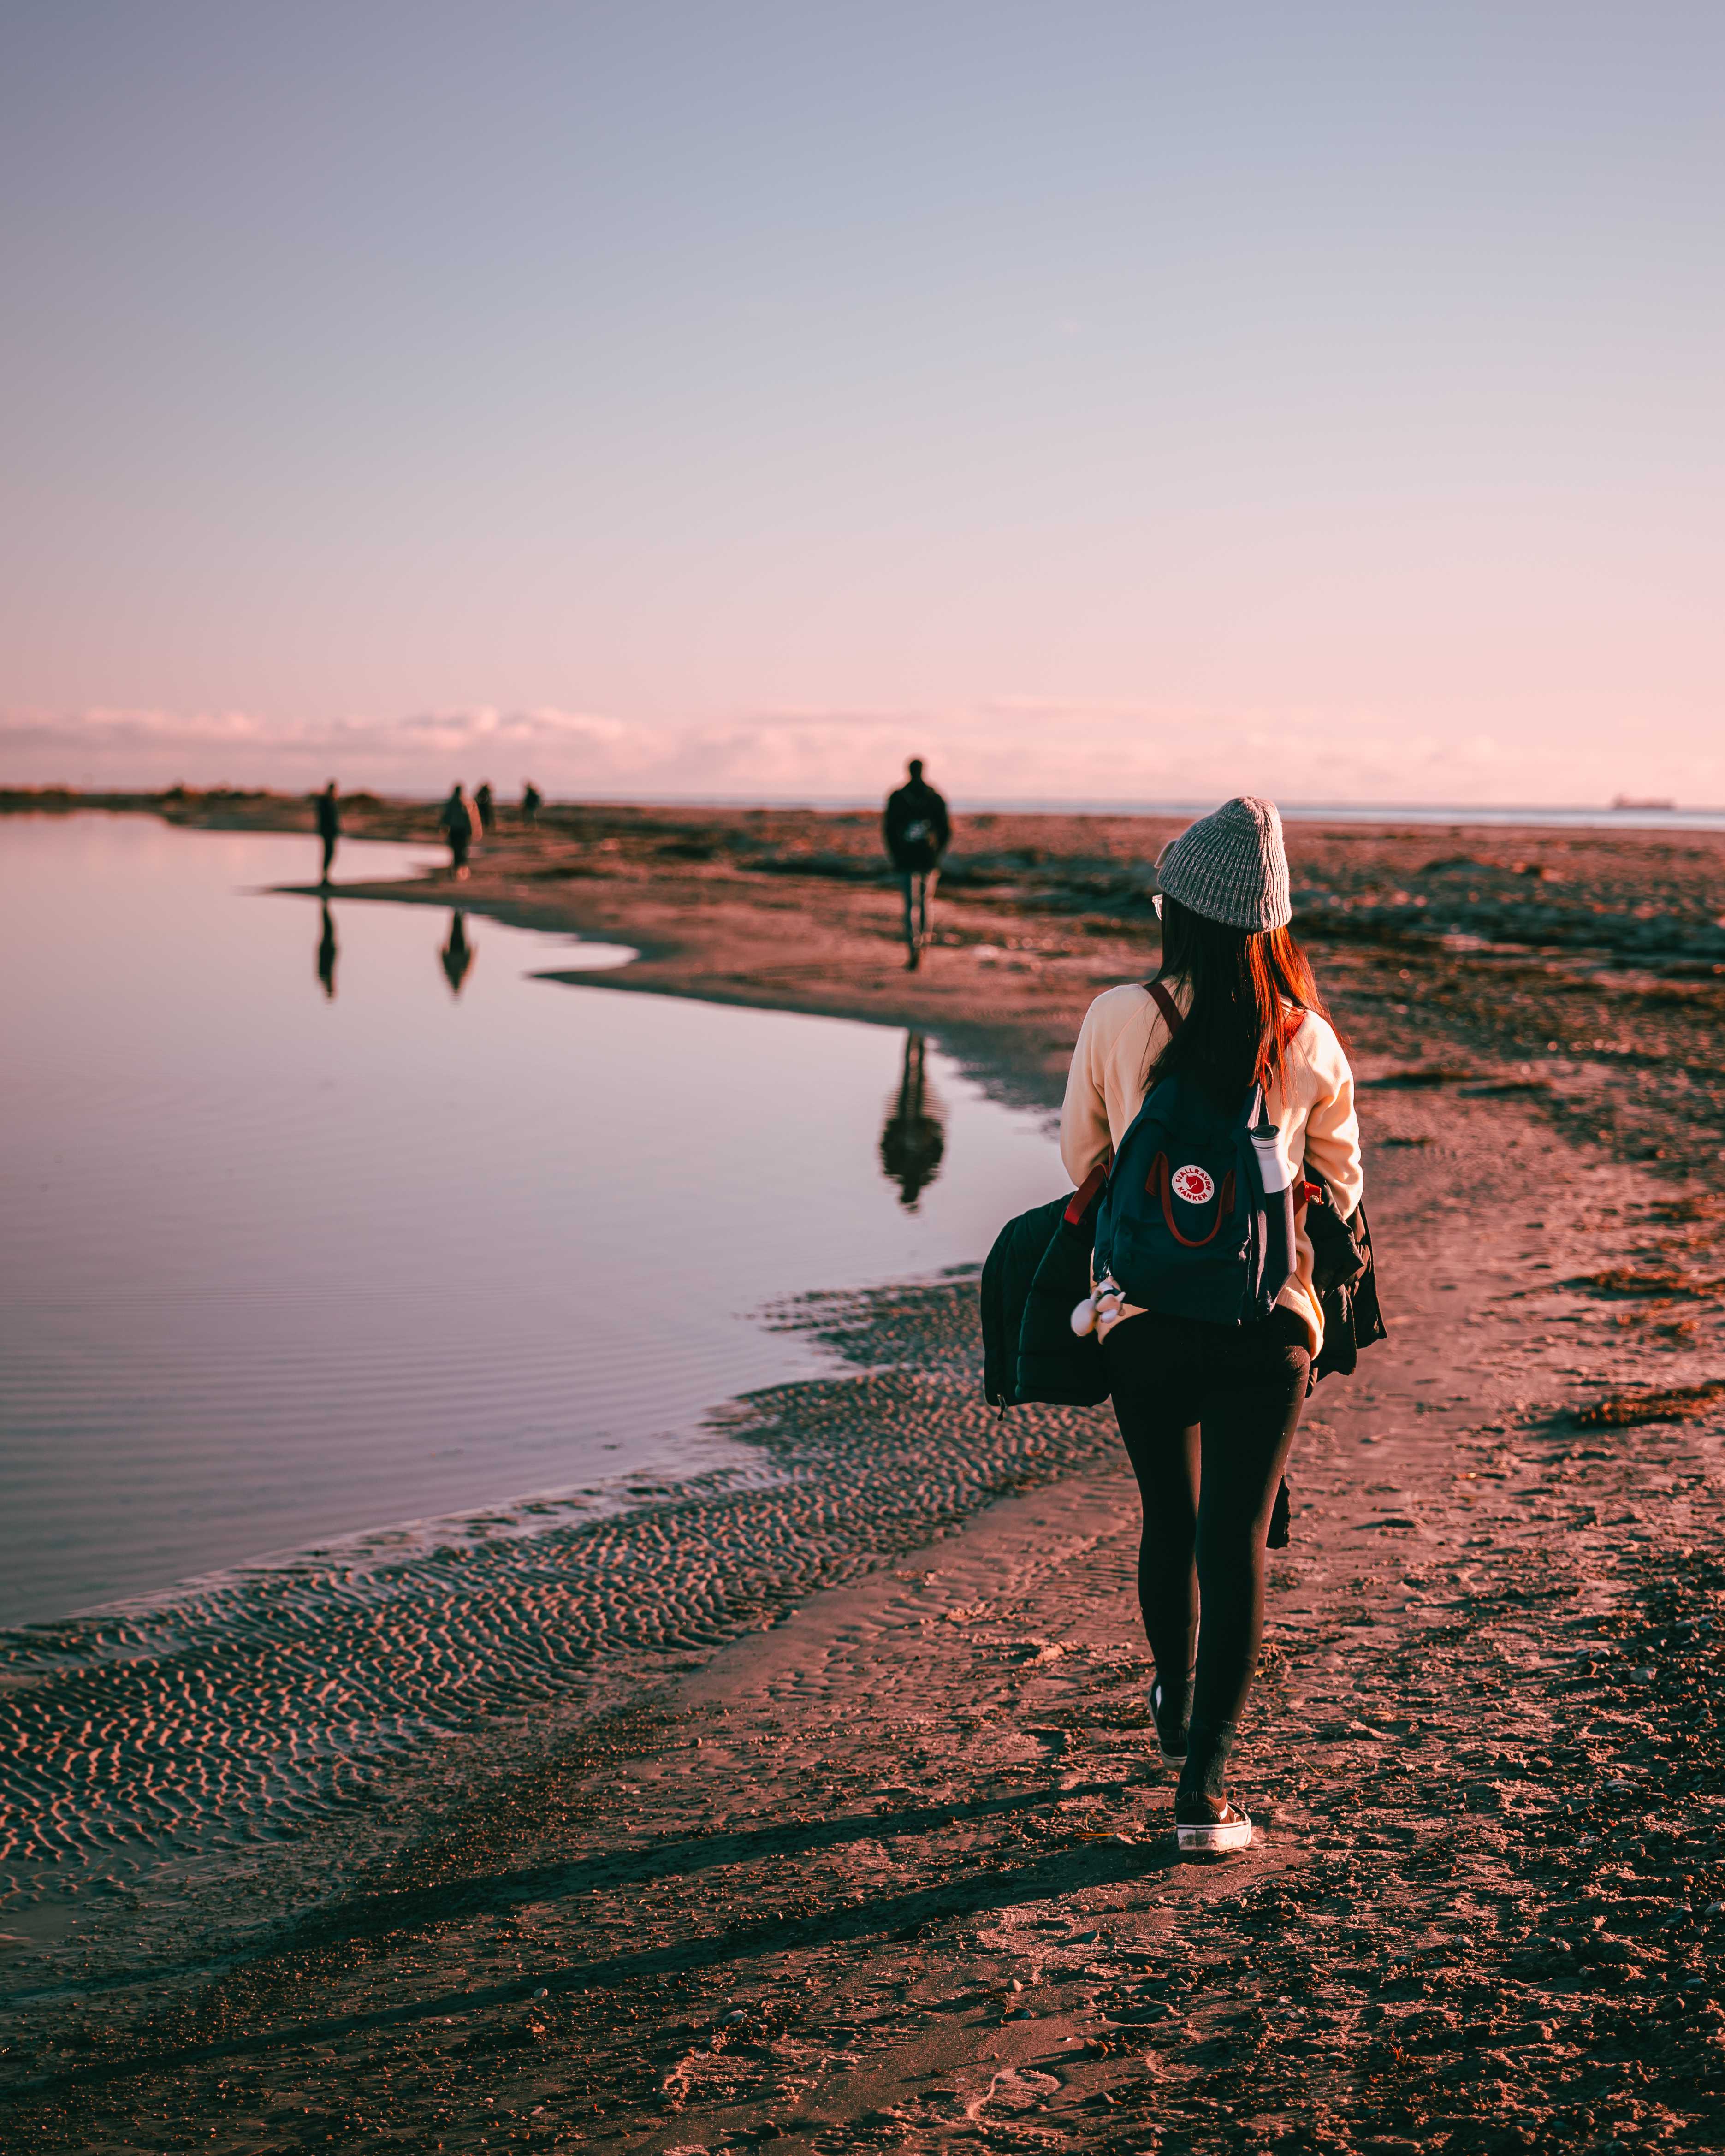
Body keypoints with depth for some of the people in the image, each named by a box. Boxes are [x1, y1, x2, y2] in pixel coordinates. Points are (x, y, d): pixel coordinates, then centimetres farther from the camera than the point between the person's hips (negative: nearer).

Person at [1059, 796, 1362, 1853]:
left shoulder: (1117, 1020, -9)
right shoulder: (1310, 1040, -6)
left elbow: (1081, 1158, 5)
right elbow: (1342, 1187, 6)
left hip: (1144, 1317, 1)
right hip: (1268, 1322, -1)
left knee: (1169, 1520, 20)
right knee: (1237, 1538, 2)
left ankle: (1178, 1706, 42)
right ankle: (1206, 1780, -2)